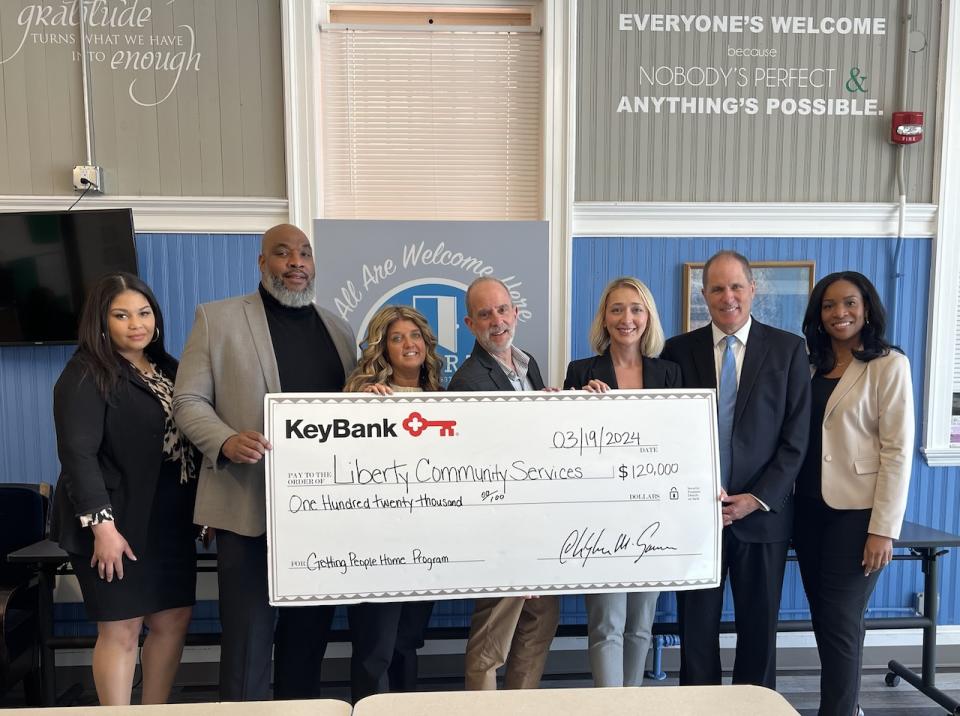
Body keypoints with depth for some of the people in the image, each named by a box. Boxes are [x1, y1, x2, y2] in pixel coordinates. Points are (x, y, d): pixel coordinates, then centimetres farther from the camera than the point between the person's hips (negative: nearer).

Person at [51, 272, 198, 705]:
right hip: (120, 523, -6)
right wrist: (102, 525, -21)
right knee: (121, 629, 2)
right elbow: (78, 455, -15)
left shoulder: (168, 370, 12)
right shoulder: (85, 376, -8)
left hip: (170, 520, 7)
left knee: (174, 621, 11)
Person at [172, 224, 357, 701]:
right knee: (248, 634, 3)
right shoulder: (217, 318, 2)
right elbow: (187, 400, 0)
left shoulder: (338, 330, 14)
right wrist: (227, 441, -18)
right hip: (249, 507, -3)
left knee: (311, 630, 14)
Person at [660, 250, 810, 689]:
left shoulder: (788, 349, 1)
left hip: (763, 513, 0)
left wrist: (757, 498, -9)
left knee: (759, 629, 13)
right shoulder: (679, 350, 1)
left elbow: (796, 437, -2)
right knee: (696, 629, 9)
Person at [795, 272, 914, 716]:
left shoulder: (889, 365, -6)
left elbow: (898, 450, -11)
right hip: (809, 509, 5)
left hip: (856, 512, -5)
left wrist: (884, 529, -14)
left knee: (839, 621, -1)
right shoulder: (810, 365, 9)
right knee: (824, 617, 13)